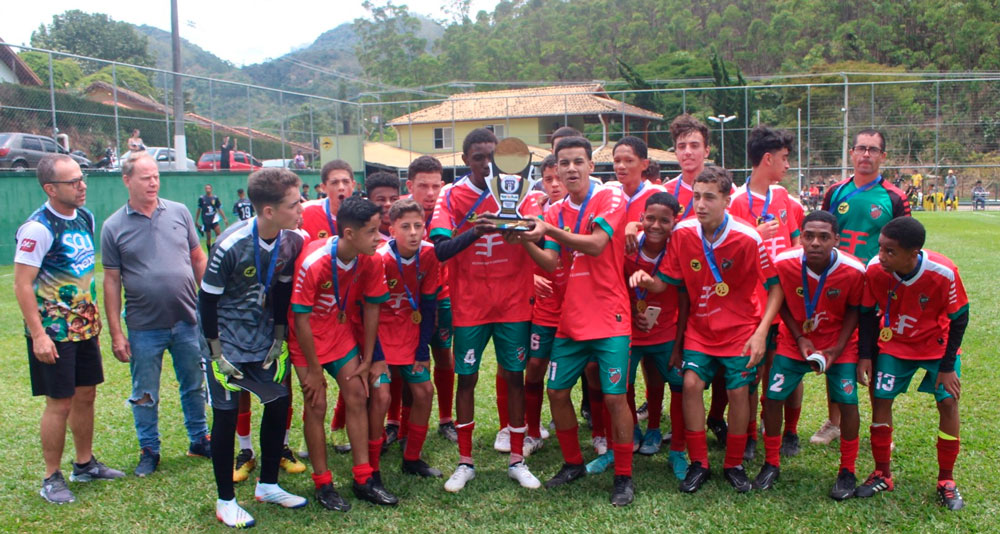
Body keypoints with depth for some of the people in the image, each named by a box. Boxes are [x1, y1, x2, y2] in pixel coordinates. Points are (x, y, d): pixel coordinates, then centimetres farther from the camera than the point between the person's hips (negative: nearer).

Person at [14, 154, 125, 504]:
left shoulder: (86, 218, 5)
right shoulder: (38, 228, -19)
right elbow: (22, 285, -19)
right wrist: (38, 335, -21)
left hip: (85, 327, 7)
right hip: (53, 333, -7)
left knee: (86, 395, 14)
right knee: (59, 403, 0)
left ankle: (85, 464, 29)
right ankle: (51, 479, 15)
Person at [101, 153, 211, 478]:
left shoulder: (179, 212, 2)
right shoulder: (114, 227, -3)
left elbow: (198, 259, 8)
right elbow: (112, 281, -2)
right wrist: (115, 333, -4)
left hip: (188, 320, 2)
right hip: (144, 327, -1)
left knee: (194, 386, 15)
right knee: (145, 395, 11)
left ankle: (199, 440, 31)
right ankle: (149, 451, 27)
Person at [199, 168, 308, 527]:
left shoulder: (292, 241, -9)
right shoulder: (230, 245, -24)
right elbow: (207, 299, -15)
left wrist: (279, 337, 6)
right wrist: (216, 354, -12)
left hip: (265, 341, 5)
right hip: (228, 342, -5)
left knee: (279, 404, 7)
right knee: (226, 415, 0)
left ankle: (267, 485, 26)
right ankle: (225, 501, 16)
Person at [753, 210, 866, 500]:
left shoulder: (853, 271, -23)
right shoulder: (784, 263, -22)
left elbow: (854, 311, -6)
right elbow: (782, 304, -5)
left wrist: (837, 349, -14)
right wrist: (800, 338, -14)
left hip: (838, 345, -1)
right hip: (795, 341, 1)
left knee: (847, 402, -7)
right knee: (773, 397, -5)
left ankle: (847, 472, 14)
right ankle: (771, 464, 15)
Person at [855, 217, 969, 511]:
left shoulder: (944, 273, -31)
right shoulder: (875, 269, -26)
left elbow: (958, 318, -15)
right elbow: (868, 313, -9)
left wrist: (948, 366, -13)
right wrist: (865, 356, -12)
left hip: (937, 344, -1)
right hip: (894, 344, 2)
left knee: (948, 403, -7)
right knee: (880, 398, -4)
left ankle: (946, 481, 11)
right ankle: (882, 474, 12)